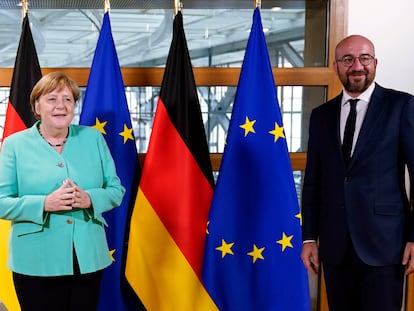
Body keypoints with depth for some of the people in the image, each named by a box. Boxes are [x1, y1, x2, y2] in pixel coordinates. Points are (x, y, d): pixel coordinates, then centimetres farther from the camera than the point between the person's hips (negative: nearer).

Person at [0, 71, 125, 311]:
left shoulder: (93, 138, 5)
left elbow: (116, 189, 6)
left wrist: (90, 199, -15)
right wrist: (44, 204, -20)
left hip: (89, 258, 3)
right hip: (37, 263, -2)